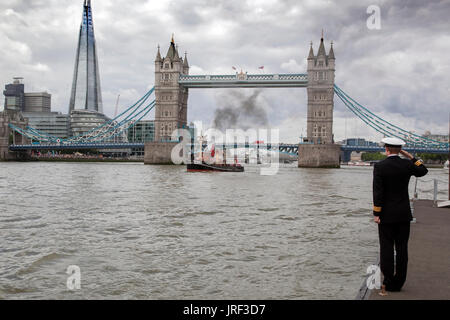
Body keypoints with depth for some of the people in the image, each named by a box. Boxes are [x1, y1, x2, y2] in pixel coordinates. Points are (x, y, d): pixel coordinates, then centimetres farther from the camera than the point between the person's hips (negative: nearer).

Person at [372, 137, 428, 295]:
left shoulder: (379, 167, -10)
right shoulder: (407, 165, -3)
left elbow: (378, 192, -13)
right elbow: (423, 171, 19)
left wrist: (377, 214, -9)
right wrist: (411, 157, 15)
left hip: (386, 215, -3)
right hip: (404, 214, 3)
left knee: (386, 248, 4)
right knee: (402, 248, 9)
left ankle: (387, 282, 4)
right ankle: (398, 283, 14)